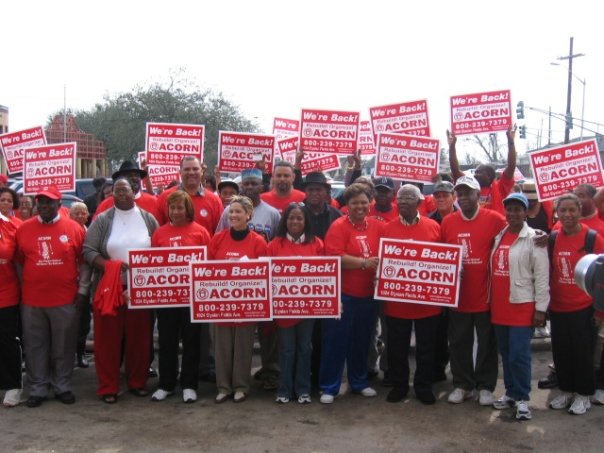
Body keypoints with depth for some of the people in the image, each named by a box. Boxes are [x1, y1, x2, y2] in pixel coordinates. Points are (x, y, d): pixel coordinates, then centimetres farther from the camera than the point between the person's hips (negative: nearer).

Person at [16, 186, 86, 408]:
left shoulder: (73, 228, -2)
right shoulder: (24, 229, 3)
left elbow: (84, 261, 3)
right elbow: (18, 262, 9)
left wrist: (82, 289, 1)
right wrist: (22, 289, 6)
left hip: (65, 300, -1)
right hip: (31, 300, 1)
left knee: (64, 347, 8)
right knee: (35, 347, 9)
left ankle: (63, 387, 22)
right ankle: (37, 389, 21)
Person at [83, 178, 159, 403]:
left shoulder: (148, 219, 6)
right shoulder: (102, 220, 1)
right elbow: (88, 250, -5)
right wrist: (109, 265, -20)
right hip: (109, 288, -1)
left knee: (139, 338, 8)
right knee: (108, 338, 3)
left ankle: (138, 382, 22)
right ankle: (108, 387, 13)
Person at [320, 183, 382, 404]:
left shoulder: (377, 226, 6)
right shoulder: (338, 226, -8)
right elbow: (335, 258, -18)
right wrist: (365, 263, -23)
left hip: (368, 295, 5)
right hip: (342, 294, -5)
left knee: (361, 341, 16)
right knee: (336, 341, 3)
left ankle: (359, 382, 32)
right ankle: (329, 387, 14)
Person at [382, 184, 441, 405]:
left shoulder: (433, 227, 0)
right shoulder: (388, 228, 0)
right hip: (396, 300, 0)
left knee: (426, 346, 12)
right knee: (397, 346, 11)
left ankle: (423, 386, 27)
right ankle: (398, 385, 28)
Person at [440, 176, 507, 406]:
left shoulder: (494, 219, -8)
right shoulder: (447, 222, 2)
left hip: (487, 295, -2)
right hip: (458, 295, 3)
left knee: (487, 343, 11)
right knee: (459, 343, 12)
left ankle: (485, 386, 24)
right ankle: (462, 384, 26)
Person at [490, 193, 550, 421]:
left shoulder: (534, 238, -7)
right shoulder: (499, 236, 10)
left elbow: (542, 276, -9)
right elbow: (493, 269, 11)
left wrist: (541, 308, -12)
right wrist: (490, 299, 8)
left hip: (523, 306, -6)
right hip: (499, 305, 6)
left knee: (519, 354, -4)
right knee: (505, 352, 14)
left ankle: (522, 398, 11)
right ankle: (510, 392, 27)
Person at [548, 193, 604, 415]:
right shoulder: (552, 239, 2)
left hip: (583, 307, -4)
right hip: (557, 307, 4)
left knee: (582, 351, 7)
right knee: (560, 351, 12)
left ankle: (583, 394, 23)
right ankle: (565, 390, 30)